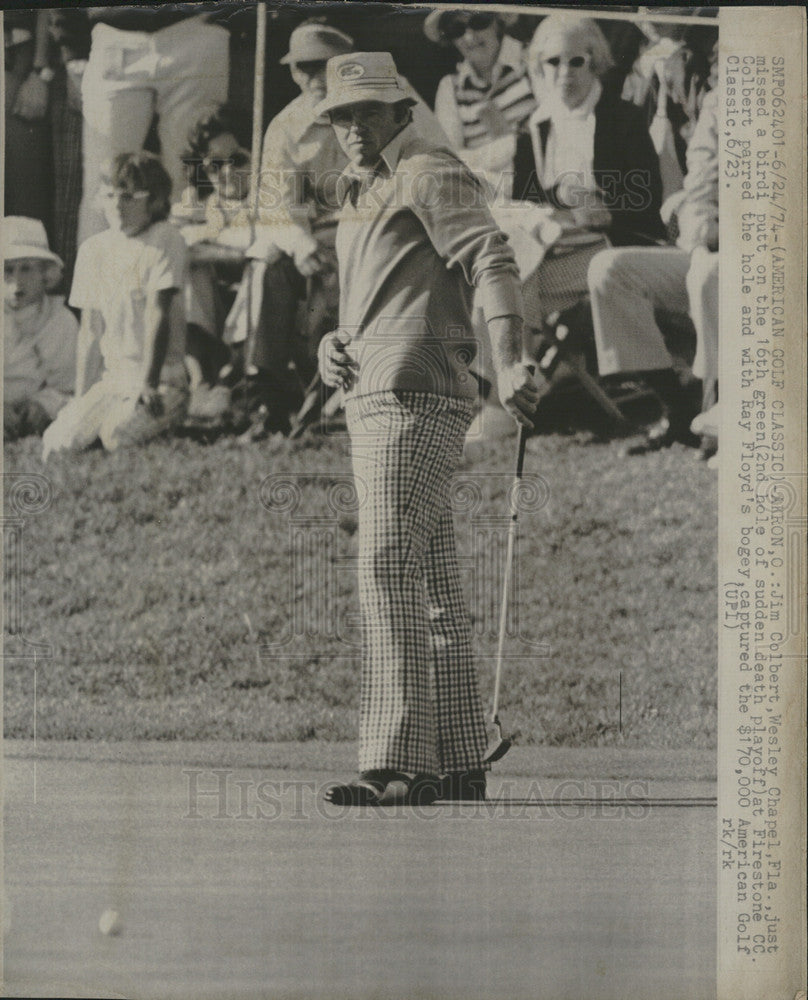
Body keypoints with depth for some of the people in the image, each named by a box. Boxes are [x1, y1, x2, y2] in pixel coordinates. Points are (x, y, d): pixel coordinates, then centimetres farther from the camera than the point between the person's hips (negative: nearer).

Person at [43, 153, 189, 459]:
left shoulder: (165, 240, -7)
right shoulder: (93, 250, 9)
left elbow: (158, 315, -12)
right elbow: (90, 331, 11)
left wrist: (149, 383, -17)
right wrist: (80, 401, 7)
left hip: (163, 381, -4)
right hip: (113, 381, 4)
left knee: (116, 434, -33)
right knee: (58, 441, -21)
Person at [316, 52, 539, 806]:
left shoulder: (429, 175, -4)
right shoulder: (360, 198, 24)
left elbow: (491, 261, -18)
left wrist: (509, 363, -32)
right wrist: (336, 347, 9)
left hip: (414, 399, -10)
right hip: (372, 401, 10)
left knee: (388, 568, -17)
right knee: (431, 583, 9)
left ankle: (397, 761, -20)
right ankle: (459, 759, 13)